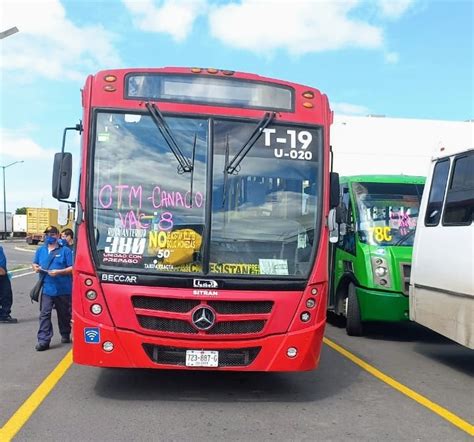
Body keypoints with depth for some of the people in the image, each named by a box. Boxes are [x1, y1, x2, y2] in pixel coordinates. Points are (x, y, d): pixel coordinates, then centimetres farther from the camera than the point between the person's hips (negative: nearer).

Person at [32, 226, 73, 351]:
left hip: (63, 289, -3)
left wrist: (59, 272, -20)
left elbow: (72, 268, -7)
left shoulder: (65, 250, -3)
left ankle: (65, 335, 31)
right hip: (46, 289, 3)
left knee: (64, 314, 12)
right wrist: (36, 268, -1)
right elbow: (35, 264, 23)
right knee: (44, 314, -7)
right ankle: (43, 340, -7)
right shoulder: (40, 250, 12)